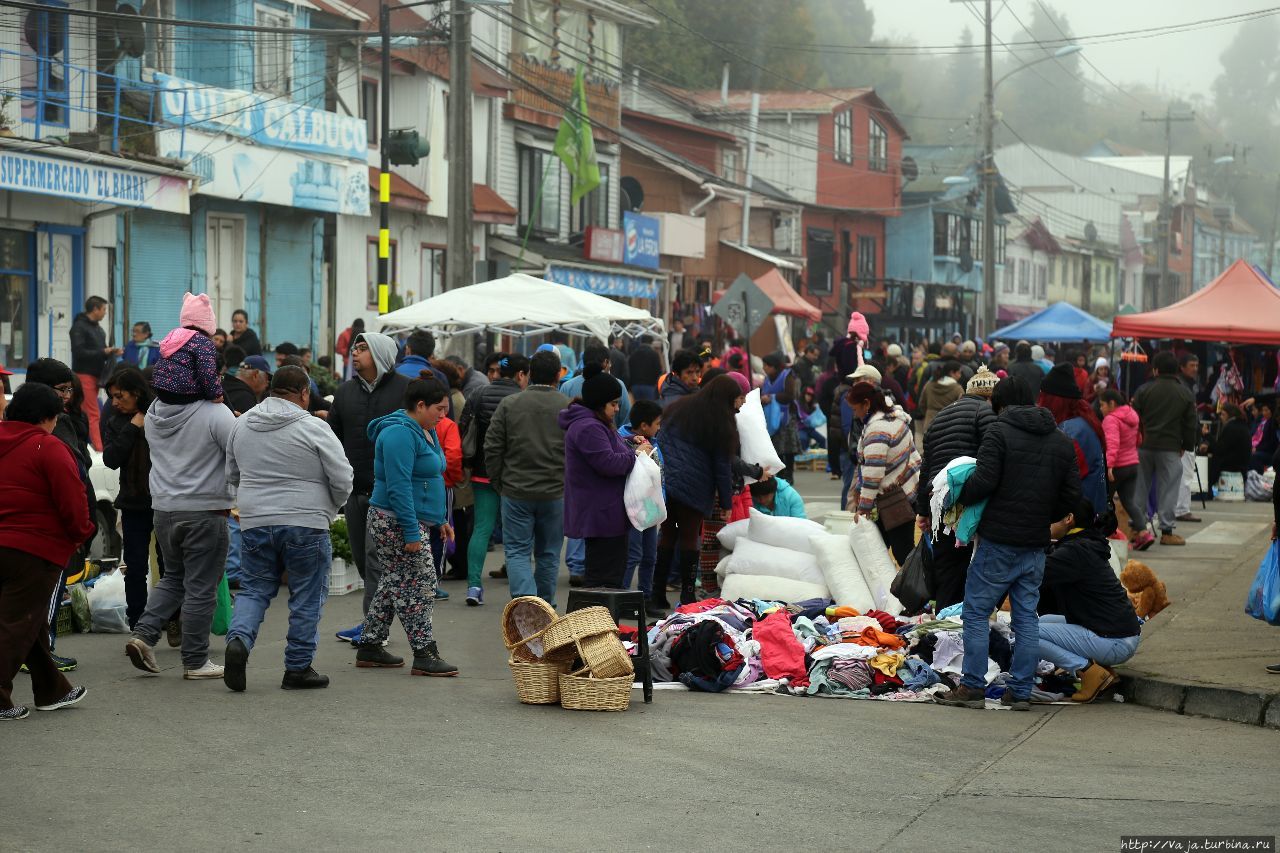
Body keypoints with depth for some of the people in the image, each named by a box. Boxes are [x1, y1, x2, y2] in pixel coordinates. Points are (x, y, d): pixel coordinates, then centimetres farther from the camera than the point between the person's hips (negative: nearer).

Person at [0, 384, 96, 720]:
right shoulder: (49, 448, -13)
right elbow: (72, 501, -14)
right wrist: (81, 533, 3)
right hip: (35, 548, -8)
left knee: (30, 621, 18)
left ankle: (51, 690, 27)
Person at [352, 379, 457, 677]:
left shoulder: (425, 431, 15)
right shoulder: (401, 433, -19)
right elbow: (398, 487, -24)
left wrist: (440, 520, 20)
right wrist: (411, 532, -25)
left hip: (417, 522, 11)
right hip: (396, 522, -11)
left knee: (395, 582, 14)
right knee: (419, 583, -9)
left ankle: (369, 647, 20)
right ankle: (425, 655, -7)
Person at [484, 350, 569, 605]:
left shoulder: (509, 404, -3)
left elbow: (492, 448, -1)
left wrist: (497, 482, 9)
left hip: (516, 491, -1)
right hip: (556, 493, 1)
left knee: (518, 551, 2)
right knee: (548, 553, 14)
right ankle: (545, 606, 21)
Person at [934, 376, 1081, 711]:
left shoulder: (1000, 432, -8)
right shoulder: (1062, 441, 11)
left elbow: (983, 481, -17)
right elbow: (1071, 496, 10)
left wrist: (958, 496, 0)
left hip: (999, 542, -6)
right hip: (1036, 545, 6)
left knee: (977, 612, 2)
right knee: (1026, 616, 10)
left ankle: (972, 687, 0)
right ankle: (1021, 691, 9)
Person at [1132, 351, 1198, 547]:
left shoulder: (1144, 390, -2)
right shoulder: (1185, 394, 0)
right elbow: (1191, 424, 3)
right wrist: (1187, 446, 14)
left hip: (1144, 446, 1)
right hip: (1170, 449, -1)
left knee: (1141, 487, 10)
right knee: (1168, 489, 2)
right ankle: (1167, 531, 1)